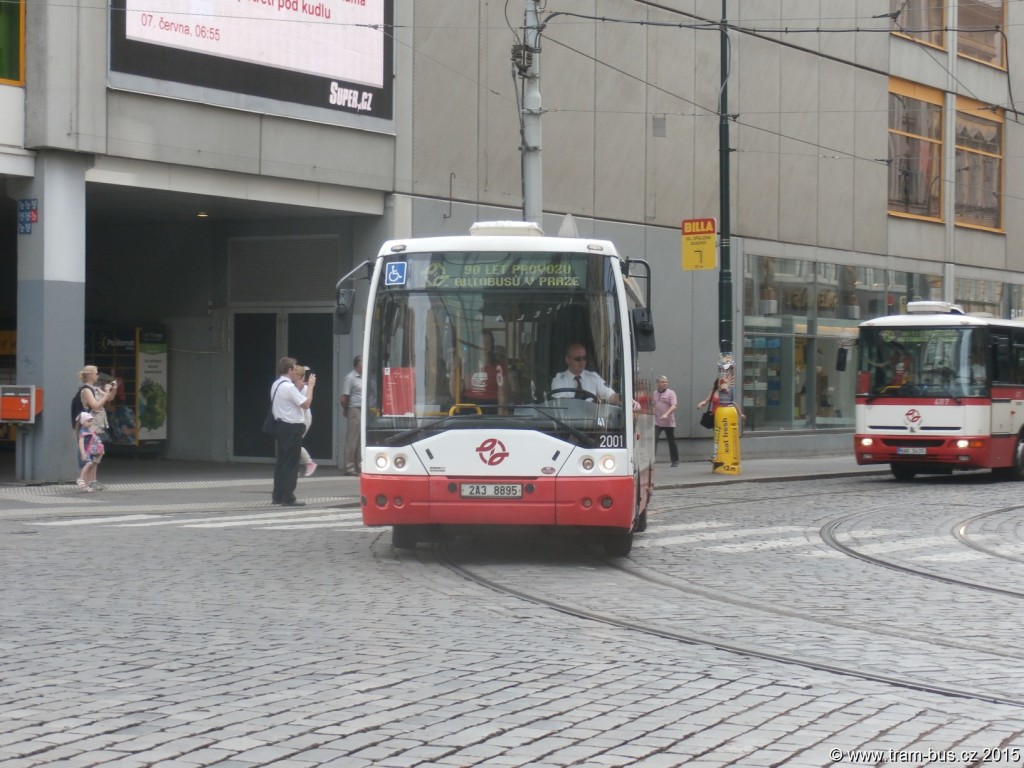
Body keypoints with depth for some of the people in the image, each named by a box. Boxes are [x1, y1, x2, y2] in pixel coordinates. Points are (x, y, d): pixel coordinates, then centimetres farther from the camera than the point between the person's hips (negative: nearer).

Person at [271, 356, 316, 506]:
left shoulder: (276, 385, 12)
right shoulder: (289, 387, -18)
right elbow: (306, 403, -17)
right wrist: (310, 386, -6)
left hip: (280, 425, 10)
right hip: (292, 428, -10)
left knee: (281, 460, 14)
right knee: (291, 463, -5)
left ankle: (278, 496, 17)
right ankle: (288, 497, -5)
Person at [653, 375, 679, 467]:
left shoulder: (670, 393, -4)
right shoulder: (654, 394, 11)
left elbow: (674, 406, -14)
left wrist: (666, 414, -27)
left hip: (669, 422, -3)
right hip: (656, 422, 3)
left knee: (671, 441, 7)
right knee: (653, 440, -12)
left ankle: (675, 461, 18)